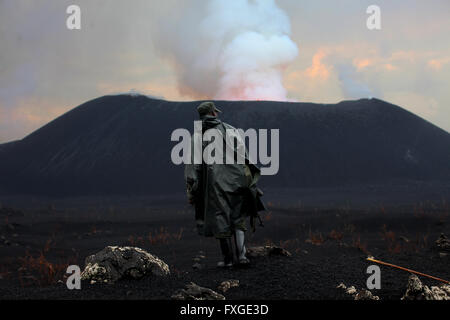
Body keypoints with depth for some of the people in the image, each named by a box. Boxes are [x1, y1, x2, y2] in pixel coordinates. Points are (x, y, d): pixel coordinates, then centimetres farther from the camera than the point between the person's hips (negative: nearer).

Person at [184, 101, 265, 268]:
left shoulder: (197, 137, 7)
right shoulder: (230, 130, 10)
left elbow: (192, 165, 1)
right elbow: (244, 156, 3)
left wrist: (191, 191, 3)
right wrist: (248, 179, 6)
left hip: (216, 183, -1)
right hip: (236, 180, 1)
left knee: (220, 221, 7)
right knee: (238, 219, 12)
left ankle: (228, 259, 9)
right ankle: (241, 255, -2)